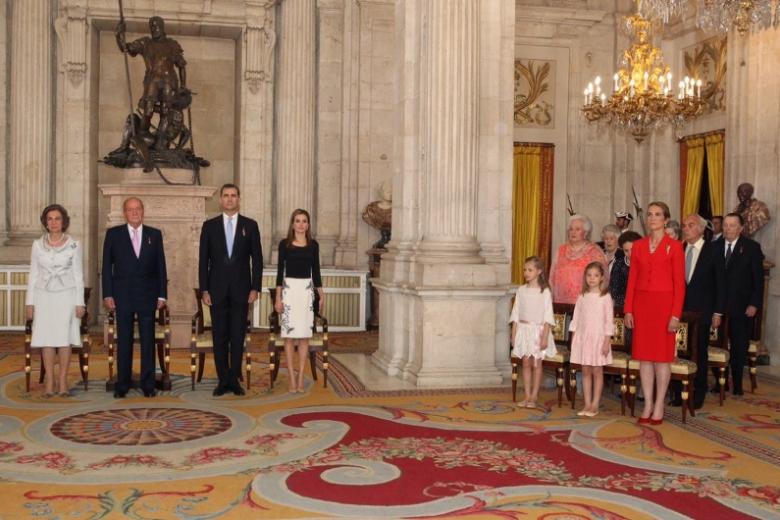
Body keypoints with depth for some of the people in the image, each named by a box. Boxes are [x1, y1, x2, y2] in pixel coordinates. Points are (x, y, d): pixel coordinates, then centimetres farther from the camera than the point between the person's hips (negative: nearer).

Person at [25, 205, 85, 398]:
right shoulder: (38, 245, 5)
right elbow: (33, 275, 6)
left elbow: (78, 275, 1)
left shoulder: (74, 245, 0)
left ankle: (63, 382, 5)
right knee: (46, 338, 1)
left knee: (65, 338, -2)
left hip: (66, 296, -1)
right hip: (44, 296, 1)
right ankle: (49, 382, 7)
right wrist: (30, 302, 1)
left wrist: (80, 302, -4)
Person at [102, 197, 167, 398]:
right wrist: (107, 295, -4)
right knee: (124, 342, 5)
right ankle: (122, 385, 13)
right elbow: (107, 266, 3)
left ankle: (148, 384, 11)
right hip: (122, 296, -1)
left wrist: (162, 295, 1)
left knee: (148, 341, 4)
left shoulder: (155, 234, 6)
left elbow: (161, 266, 6)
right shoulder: (113, 234, 4)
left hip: (147, 296, 1)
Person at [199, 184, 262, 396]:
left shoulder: (250, 225, 3)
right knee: (220, 337, 4)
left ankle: (234, 379, 11)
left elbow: (257, 259, 3)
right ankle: (223, 380, 12)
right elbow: (203, 260, 3)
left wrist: (255, 288, -4)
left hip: (241, 289, 0)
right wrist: (204, 290, -3)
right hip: (217, 289, 1)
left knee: (238, 336, 2)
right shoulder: (209, 225, 4)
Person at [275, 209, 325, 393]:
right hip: (289, 289, -2)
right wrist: (278, 297, -4)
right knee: (289, 335, -1)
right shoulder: (284, 244, 1)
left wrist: (321, 295, 10)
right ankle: (292, 378, 4)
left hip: (306, 290, 2)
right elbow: (280, 270, 1)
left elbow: (316, 271, 11)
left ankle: (300, 377, 9)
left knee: (304, 336, 3)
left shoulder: (313, 245, 6)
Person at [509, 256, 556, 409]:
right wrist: (514, 333, 4)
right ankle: (527, 396, 12)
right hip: (523, 329, 3)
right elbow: (516, 313, 7)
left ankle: (534, 397, 9)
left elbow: (547, 316, -8)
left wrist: (545, 337, -13)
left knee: (536, 364, 2)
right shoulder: (521, 290, 4)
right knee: (526, 363, 5)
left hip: (538, 330, -3)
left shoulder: (545, 291, -6)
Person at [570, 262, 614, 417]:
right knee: (585, 371, 7)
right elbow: (576, 318, 9)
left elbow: (609, 320, -7)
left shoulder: (605, 297, -5)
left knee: (597, 371, 2)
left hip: (598, 337, -4)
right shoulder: (582, 297, 7)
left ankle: (595, 405, 8)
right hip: (582, 337, 4)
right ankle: (587, 404, 13)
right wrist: (574, 337, 6)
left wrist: (607, 340, -11)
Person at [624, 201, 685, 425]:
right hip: (641, 304, 4)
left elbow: (679, 283, -6)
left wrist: (676, 314, -11)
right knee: (644, 356, 6)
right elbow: (632, 280, 8)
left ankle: (659, 406, 13)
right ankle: (647, 405, 14)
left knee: (662, 356, 2)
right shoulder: (638, 246, 8)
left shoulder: (674, 246, -4)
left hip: (664, 304, -4)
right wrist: (628, 310, 3)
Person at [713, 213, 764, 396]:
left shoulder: (752, 247, -2)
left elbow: (758, 278, -3)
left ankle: (737, 383, 19)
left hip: (740, 307, -1)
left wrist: (754, 304, -9)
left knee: (739, 346, 7)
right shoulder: (715, 246, 4)